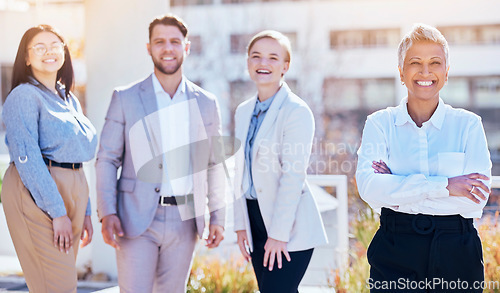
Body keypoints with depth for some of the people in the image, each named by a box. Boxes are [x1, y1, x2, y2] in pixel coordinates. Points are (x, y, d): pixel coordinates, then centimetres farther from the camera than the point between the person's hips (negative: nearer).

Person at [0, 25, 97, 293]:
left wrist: (85, 212, 16)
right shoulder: (24, 96, -7)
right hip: (36, 192, -8)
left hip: (72, 189, 8)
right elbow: (27, 158, -15)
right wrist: (57, 212, -19)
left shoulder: (70, 99, 17)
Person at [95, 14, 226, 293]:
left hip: (184, 221, 3)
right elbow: (107, 159, 1)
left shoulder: (206, 103, 8)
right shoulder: (125, 99, 2)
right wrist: (107, 213, -10)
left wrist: (218, 217, 8)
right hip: (137, 218, -2)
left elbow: (214, 165, 13)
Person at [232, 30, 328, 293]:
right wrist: (241, 224, 9)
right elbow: (241, 171, 13)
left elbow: (293, 176, -15)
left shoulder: (296, 111, -11)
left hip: (289, 224, -7)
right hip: (255, 219, 7)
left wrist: (278, 234, -17)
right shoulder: (244, 112, 12)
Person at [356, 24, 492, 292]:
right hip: (395, 252, 0)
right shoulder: (380, 123, 2)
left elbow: (475, 200, -11)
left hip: (457, 253, 1)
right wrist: (443, 186, -19)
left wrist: (397, 188, -14)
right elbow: (368, 187, -14)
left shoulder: (468, 124, 2)